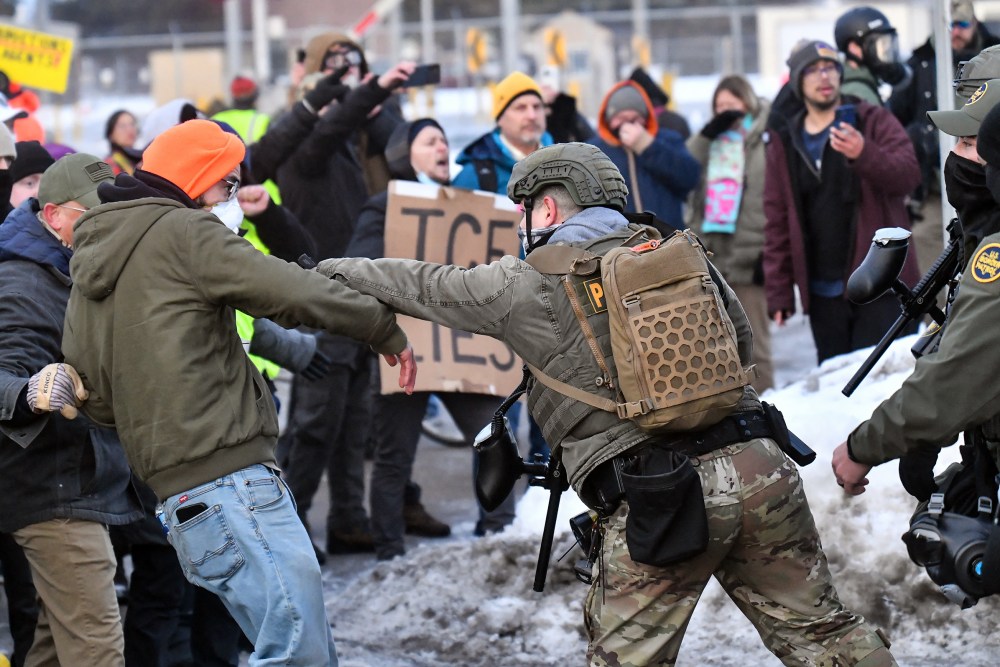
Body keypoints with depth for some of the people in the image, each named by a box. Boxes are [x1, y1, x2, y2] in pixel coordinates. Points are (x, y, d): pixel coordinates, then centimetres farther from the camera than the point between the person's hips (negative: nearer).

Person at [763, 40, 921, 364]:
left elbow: (908, 174, -11)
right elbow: (777, 220, 11)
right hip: (823, 294, 3)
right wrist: (778, 290, 5)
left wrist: (864, 154, -30)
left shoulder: (874, 122, 4)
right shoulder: (784, 143, 12)